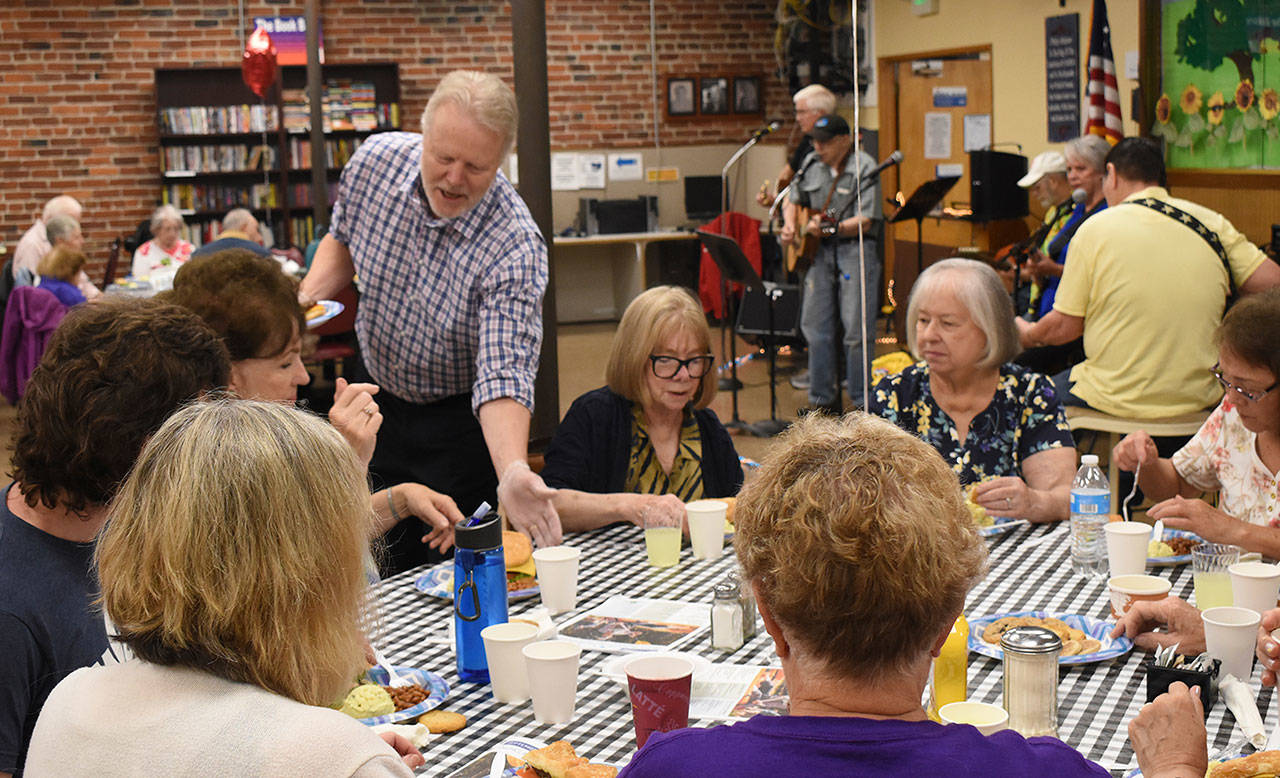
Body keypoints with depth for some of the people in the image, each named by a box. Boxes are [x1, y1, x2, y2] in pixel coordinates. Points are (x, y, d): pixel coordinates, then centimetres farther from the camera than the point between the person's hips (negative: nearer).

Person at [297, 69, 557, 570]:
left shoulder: (515, 247, -31)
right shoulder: (375, 161, -16)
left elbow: (503, 377, -38)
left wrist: (513, 473, -55)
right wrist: (306, 297, -10)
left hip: (460, 421, -4)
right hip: (376, 400, 4)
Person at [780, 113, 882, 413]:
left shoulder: (863, 167, -11)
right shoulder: (811, 164, 9)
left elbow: (865, 221, -16)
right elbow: (796, 200, 24)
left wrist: (830, 228, -26)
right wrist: (790, 225, 6)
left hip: (855, 248, -6)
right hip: (819, 251, 6)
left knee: (857, 331, -7)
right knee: (815, 327, 8)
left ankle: (863, 402, 3)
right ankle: (823, 399, 19)